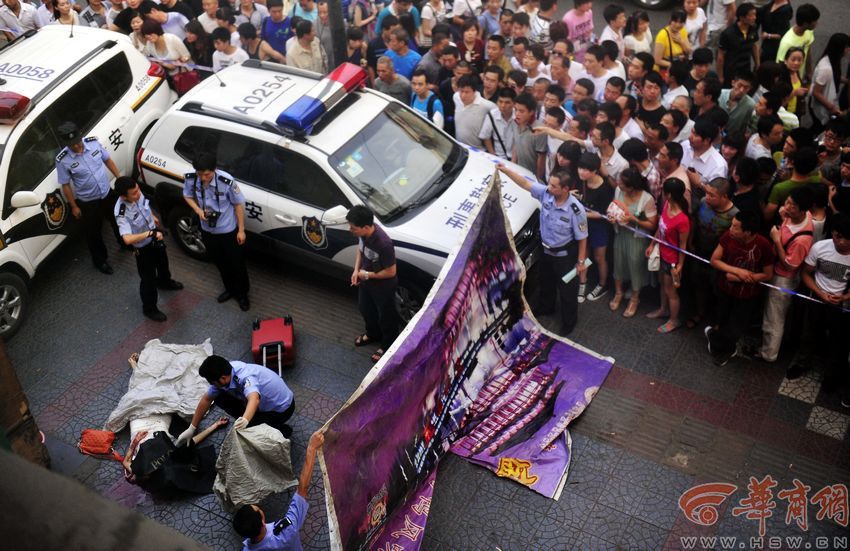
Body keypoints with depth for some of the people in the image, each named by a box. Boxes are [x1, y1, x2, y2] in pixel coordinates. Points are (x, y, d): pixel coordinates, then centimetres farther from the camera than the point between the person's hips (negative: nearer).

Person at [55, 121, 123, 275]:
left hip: (107, 193, 4)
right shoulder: (63, 160, -24)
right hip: (88, 202, -3)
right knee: (93, 232, 14)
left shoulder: (93, 142, -16)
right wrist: (74, 206, -7)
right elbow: (66, 185, -12)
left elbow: (108, 160, 1)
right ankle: (100, 260, 38)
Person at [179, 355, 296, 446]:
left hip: (281, 408, -8)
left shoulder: (245, 378, -37)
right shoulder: (224, 372, -13)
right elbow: (206, 399, 0)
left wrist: (245, 420, -78)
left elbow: (254, 399, -58)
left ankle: (282, 430, 0)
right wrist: (191, 429, 4)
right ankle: (255, 419, 12)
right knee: (221, 398, -3)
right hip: (264, 401, 8)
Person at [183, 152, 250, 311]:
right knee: (220, 263, 24)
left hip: (228, 231, -4)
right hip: (207, 230, 4)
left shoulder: (226, 181, -31)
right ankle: (230, 289, 49)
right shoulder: (190, 179, -20)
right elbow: (187, 196, 2)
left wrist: (241, 230, -9)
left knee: (236, 263, 15)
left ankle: (242, 294, 39)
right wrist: (198, 210, -17)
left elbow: (238, 204, -16)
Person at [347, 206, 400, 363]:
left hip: (383, 285, -7)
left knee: (385, 316, 18)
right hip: (365, 279, 7)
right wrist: (356, 270, -5)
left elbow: (391, 272, -28)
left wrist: (368, 275, -18)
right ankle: (373, 334, 58)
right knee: (365, 308, 29)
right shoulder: (363, 233, -18)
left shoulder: (384, 244, -40)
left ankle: (388, 346, 44)